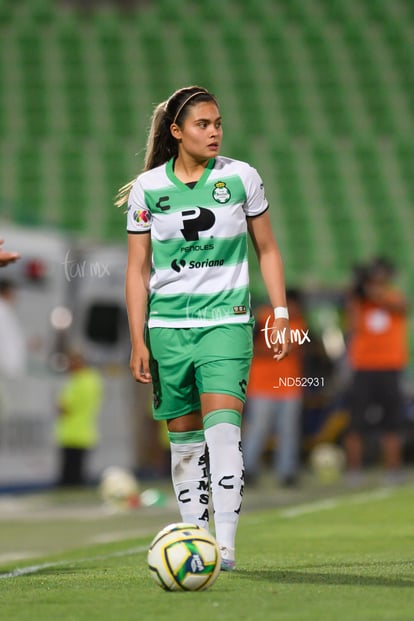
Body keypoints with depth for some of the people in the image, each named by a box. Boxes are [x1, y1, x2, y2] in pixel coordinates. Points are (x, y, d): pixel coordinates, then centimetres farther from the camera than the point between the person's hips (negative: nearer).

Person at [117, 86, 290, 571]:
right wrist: (138, 340, 0)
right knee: (183, 436, 5)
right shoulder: (147, 188, 2)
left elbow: (267, 249, 11)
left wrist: (280, 314, 3)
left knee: (223, 430, -17)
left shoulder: (241, 177, 3)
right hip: (168, 326, 2)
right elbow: (138, 268, 6)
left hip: (227, 321, -1)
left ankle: (225, 545, -20)